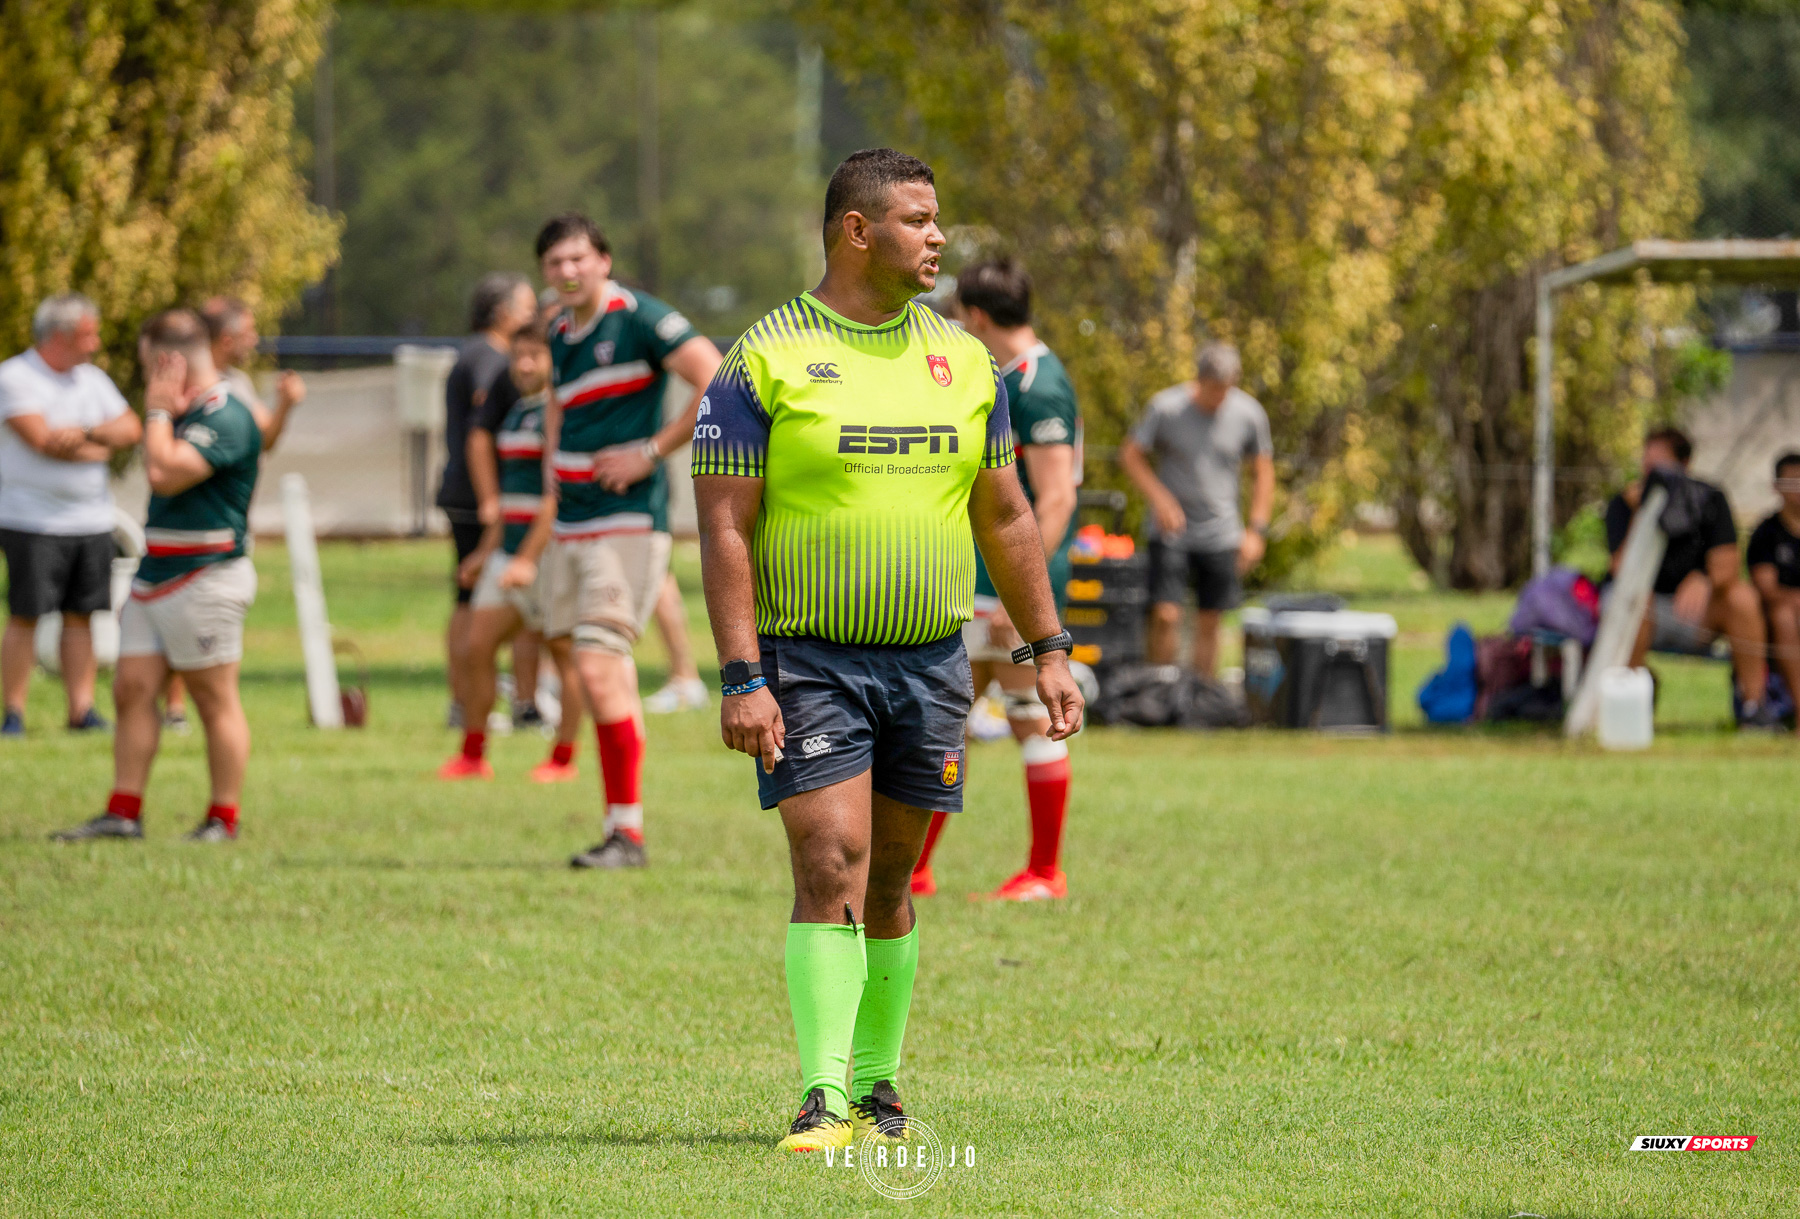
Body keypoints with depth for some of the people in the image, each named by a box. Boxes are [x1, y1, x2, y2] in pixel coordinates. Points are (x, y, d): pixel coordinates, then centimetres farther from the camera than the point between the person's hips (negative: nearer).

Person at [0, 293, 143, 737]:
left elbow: (131, 430, 6)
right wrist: (100, 447, -3)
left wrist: (85, 432, -13)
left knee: (80, 615, 5)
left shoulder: (92, 380, 15)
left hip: (92, 518, 6)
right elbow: (42, 439, -17)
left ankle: (82, 709, 7)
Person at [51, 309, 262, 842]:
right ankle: (124, 813, 5)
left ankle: (224, 818, 4)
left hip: (205, 579, -10)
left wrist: (158, 411, -15)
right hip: (155, 577, 10)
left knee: (215, 699, -2)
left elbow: (165, 474, -25)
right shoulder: (189, 413, 17)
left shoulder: (225, 418, -16)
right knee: (132, 688, 4)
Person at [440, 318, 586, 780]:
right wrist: (490, 546, 22)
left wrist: (528, 559, -19)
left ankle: (563, 758, 8)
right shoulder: (517, 408, 15)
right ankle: (472, 754, 12)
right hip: (511, 548, 9)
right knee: (478, 646, 5)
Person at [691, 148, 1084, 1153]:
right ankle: (825, 1099, -15)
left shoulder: (964, 361, 10)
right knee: (831, 869, -14)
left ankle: (877, 1084, 22)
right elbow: (725, 527, -7)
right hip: (808, 662, -4)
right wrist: (743, 677, -15)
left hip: (930, 661, 4)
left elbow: (1005, 516, 18)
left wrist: (1050, 649, 13)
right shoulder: (765, 361, -5)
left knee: (889, 884, 10)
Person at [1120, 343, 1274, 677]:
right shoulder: (1166, 408, -10)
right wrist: (1160, 498, -14)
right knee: (1165, 616, -13)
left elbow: (1263, 472, 9)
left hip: (1221, 535, 2)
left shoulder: (1249, 414, -2)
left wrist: (1256, 530, 2)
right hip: (1171, 533, -2)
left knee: (1208, 624, 5)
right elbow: (1130, 454, 0)